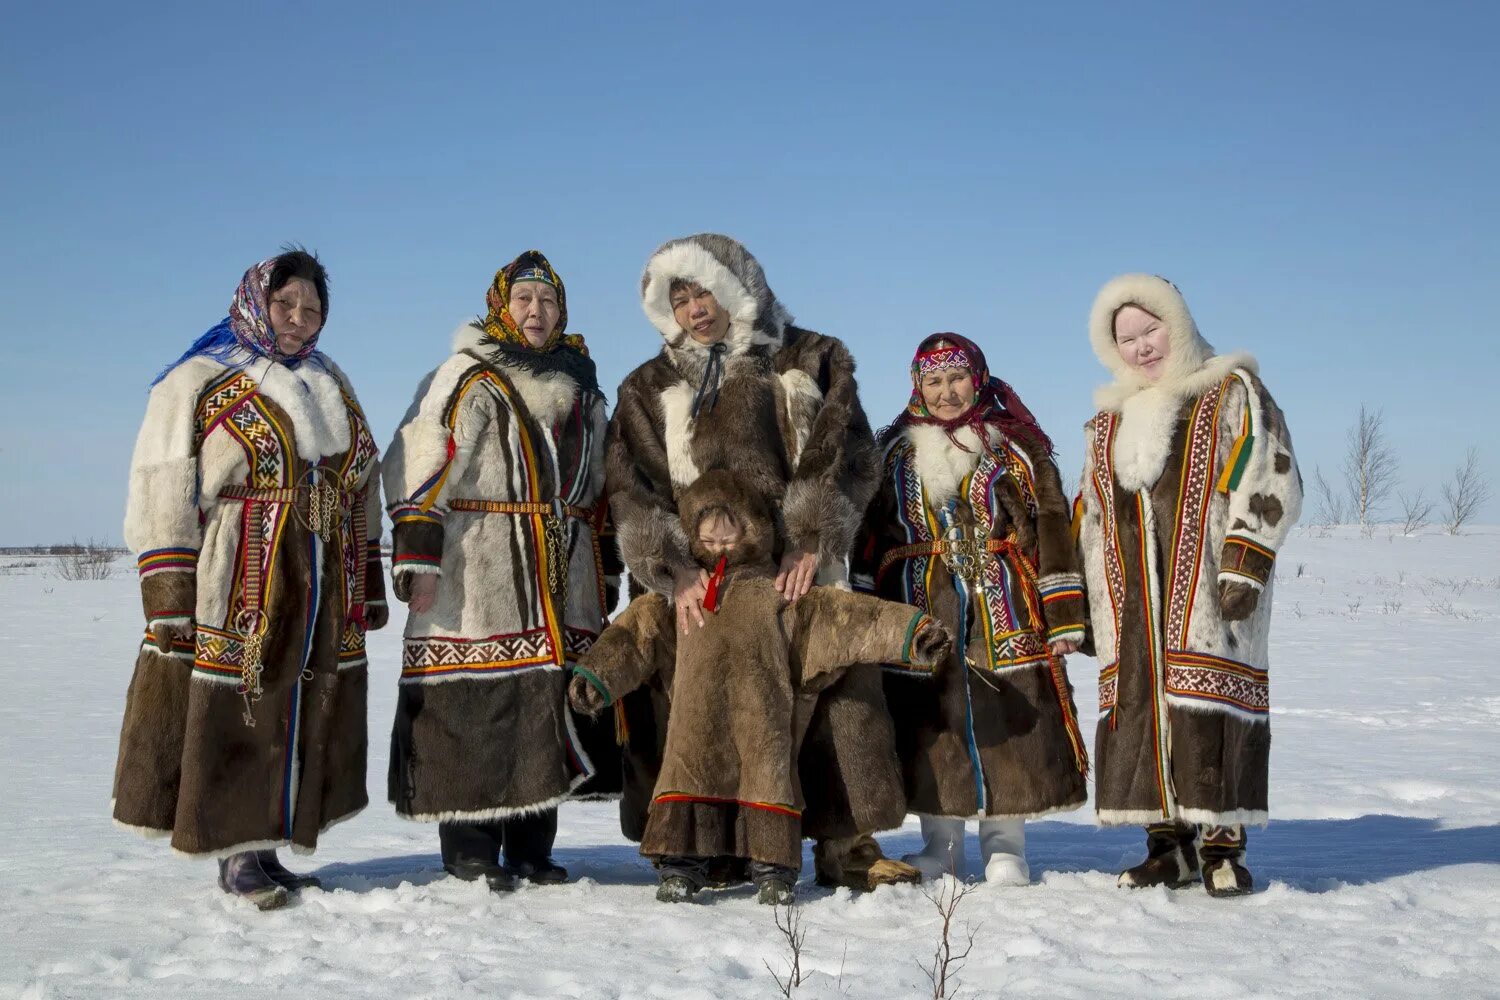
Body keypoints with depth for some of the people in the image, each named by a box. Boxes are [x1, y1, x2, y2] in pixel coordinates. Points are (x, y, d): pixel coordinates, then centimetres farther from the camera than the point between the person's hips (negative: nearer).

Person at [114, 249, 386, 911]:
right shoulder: (199, 383, -2)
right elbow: (161, 497, -8)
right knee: (233, 726, -3)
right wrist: (170, 604, -15)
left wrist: (370, 585, 16)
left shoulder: (332, 387, 18)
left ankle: (266, 851, 18)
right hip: (234, 601, -6)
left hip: (323, 605, 6)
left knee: (306, 727, 8)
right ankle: (236, 858, 9)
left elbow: (363, 494, 20)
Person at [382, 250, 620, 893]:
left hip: (563, 580, 6)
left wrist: (604, 569, 20)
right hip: (479, 574, -6)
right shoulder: (467, 378, -2)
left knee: (552, 706, 7)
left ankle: (531, 849, 17)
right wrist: (417, 554, -18)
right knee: (475, 711, -7)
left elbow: (595, 486, 24)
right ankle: (472, 852, 4)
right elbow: (419, 466, -10)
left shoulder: (579, 388, 19)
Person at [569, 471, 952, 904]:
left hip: (762, 716, -1)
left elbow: (845, 615, 7)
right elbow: (635, 635, 16)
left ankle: (774, 868, 0)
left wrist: (910, 632, 0)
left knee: (767, 773, -6)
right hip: (697, 714, 1)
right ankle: (681, 864, -2)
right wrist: (596, 675, 3)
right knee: (690, 771, -7)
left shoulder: (779, 592, 13)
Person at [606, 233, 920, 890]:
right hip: (697, 583, 0)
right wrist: (675, 572, -15)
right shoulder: (650, 389, 12)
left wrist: (809, 542, -14)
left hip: (797, 573, 0)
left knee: (840, 682, -6)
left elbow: (846, 458, 1)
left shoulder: (811, 362, 11)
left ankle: (844, 843, 4)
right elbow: (632, 490, 0)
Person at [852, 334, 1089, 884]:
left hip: (1004, 613, -2)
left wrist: (1063, 615, -6)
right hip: (921, 614, 2)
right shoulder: (897, 450, 12)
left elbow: (1051, 526, 0)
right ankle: (939, 842, 15)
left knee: (1008, 720, 0)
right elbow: (872, 533, 14)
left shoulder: (1016, 446, 5)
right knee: (931, 722, 3)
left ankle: (1005, 844, 12)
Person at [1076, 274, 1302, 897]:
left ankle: (1222, 844, -3)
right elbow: (1090, 518, 24)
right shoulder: (1109, 419, 22)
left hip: (1207, 590, -5)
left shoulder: (1232, 393, 5)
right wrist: (1089, 603, 18)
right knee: (1139, 711, 1)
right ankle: (1170, 845, 9)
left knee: (1210, 707, -10)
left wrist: (1244, 562, -15)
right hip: (1131, 602, 5)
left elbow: (1271, 480, -4)